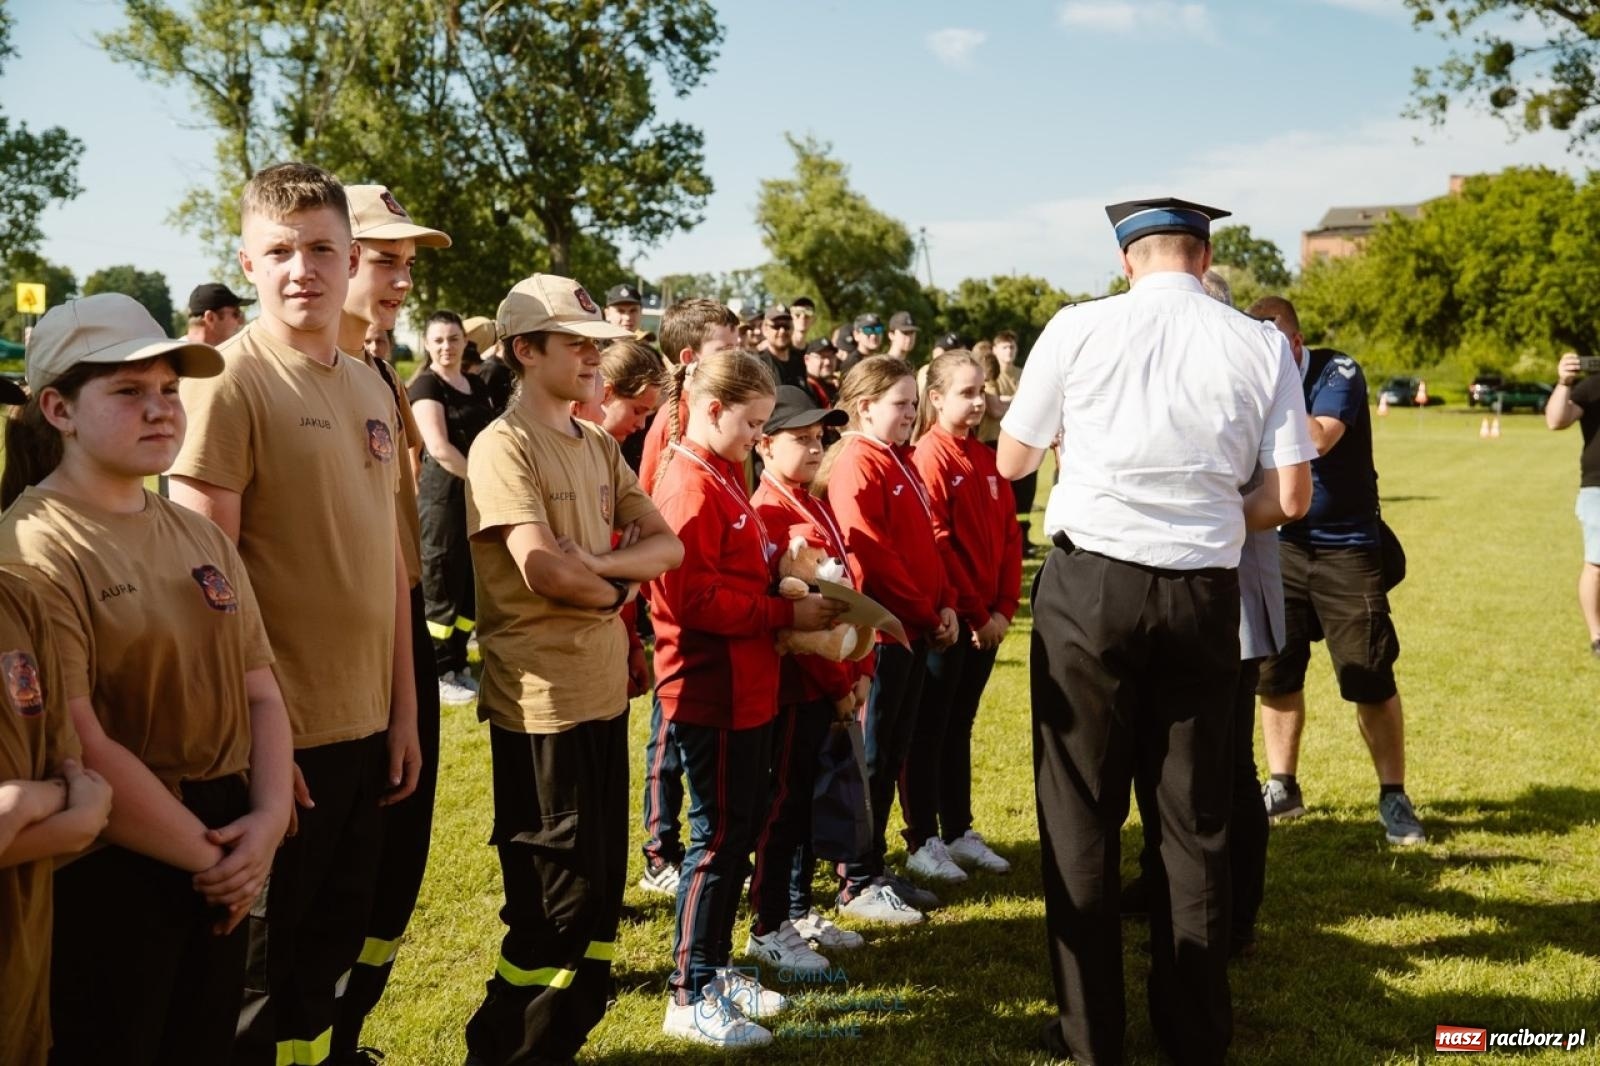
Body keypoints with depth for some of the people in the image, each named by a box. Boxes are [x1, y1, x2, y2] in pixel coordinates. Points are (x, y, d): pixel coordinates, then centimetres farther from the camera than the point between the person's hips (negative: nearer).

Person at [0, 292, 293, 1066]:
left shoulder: (201, 538, 10)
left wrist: (269, 818, -9)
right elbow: (81, 751, -20)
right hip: (106, 874, -7)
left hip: (223, 868, 7)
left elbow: (260, 692, 7)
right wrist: (207, 854, -13)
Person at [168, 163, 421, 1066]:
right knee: (259, 966, 9)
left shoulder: (371, 390, 9)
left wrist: (403, 710, 12)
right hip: (281, 732, -6)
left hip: (365, 724, 6)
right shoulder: (230, 381, -12)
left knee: (334, 945, 19)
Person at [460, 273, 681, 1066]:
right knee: (557, 894, 1)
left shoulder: (599, 447, 13)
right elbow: (542, 569, -23)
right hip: (540, 697, -8)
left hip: (603, 688, 8)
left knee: (601, 883, 15)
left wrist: (596, 563, -13)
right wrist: (619, 589, -5)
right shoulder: (504, 445, -12)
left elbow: (666, 544, 5)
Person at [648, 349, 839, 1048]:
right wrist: (786, 614, -18)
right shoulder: (689, 486, -17)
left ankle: (715, 968, 28)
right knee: (719, 836, -2)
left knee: (737, 832, 16)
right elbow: (694, 599, -23)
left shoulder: (723, 477, 14)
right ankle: (689, 997, 9)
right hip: (710, 690, -10)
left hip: (744, 687, 10)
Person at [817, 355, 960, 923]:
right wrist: (923, 610, -13)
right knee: (872, 758, -1)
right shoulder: (856, 463, -12)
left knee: (892, 754, 14)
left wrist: (945, 604, 4)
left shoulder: (902, 461, 16)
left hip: (915, 628, 9)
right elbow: (871, 552, -19)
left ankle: (876, 869, 24)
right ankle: (858, 883, 9)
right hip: (881, 627, -9)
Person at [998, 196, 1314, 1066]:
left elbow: (1011, 462, 7)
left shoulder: (1078, 329, -3)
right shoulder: (1262, 346, 0)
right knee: (1195, 819, 14)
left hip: (1090, 586, -2)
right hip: (1203, 596, 2)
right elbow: (1290, 498, -1)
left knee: (1081, 814, 9)